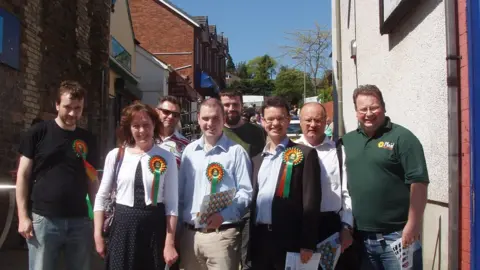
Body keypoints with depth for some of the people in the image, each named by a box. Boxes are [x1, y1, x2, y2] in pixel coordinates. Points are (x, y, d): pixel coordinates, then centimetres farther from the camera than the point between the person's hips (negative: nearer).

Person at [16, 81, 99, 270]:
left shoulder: (88, 139, 9)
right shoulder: (38, 132, -1)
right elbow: (23, 175, 0)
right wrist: (23, 216, -6)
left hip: (80, 221, 3)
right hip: (44, 219, -3)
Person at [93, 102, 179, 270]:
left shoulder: (166, 158, -2)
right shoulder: (115, 155, 2)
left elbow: (172, 203, -4)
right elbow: (101, 197, 7)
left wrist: (170, 243, -7)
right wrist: (98, 234, 3)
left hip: (154, 229, -1)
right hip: (122, 227, 1)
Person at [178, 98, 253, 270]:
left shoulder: (236, 151, -4)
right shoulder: (189, 151, 12)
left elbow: (246, 192, -7)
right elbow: (181, 190, 14)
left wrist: (224, 215, -18)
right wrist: (180, 219, 5)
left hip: (222, 234, -4)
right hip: (190, 233, 5)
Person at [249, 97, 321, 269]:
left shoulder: (305, 154, -2)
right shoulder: (257, 159, 15)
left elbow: (311, 201, -7)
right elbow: (252, 199, 14)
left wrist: (308, 244, -12)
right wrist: (249, 241, 9)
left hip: (288, 240, -5)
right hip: (259, 240, 5)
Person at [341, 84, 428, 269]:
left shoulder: (401, 137, -7)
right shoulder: (347, 140, 9)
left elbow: (418, 183, -11)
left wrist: (412, 225, -16)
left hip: (396, 235, -5)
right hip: (360, 236, 5)